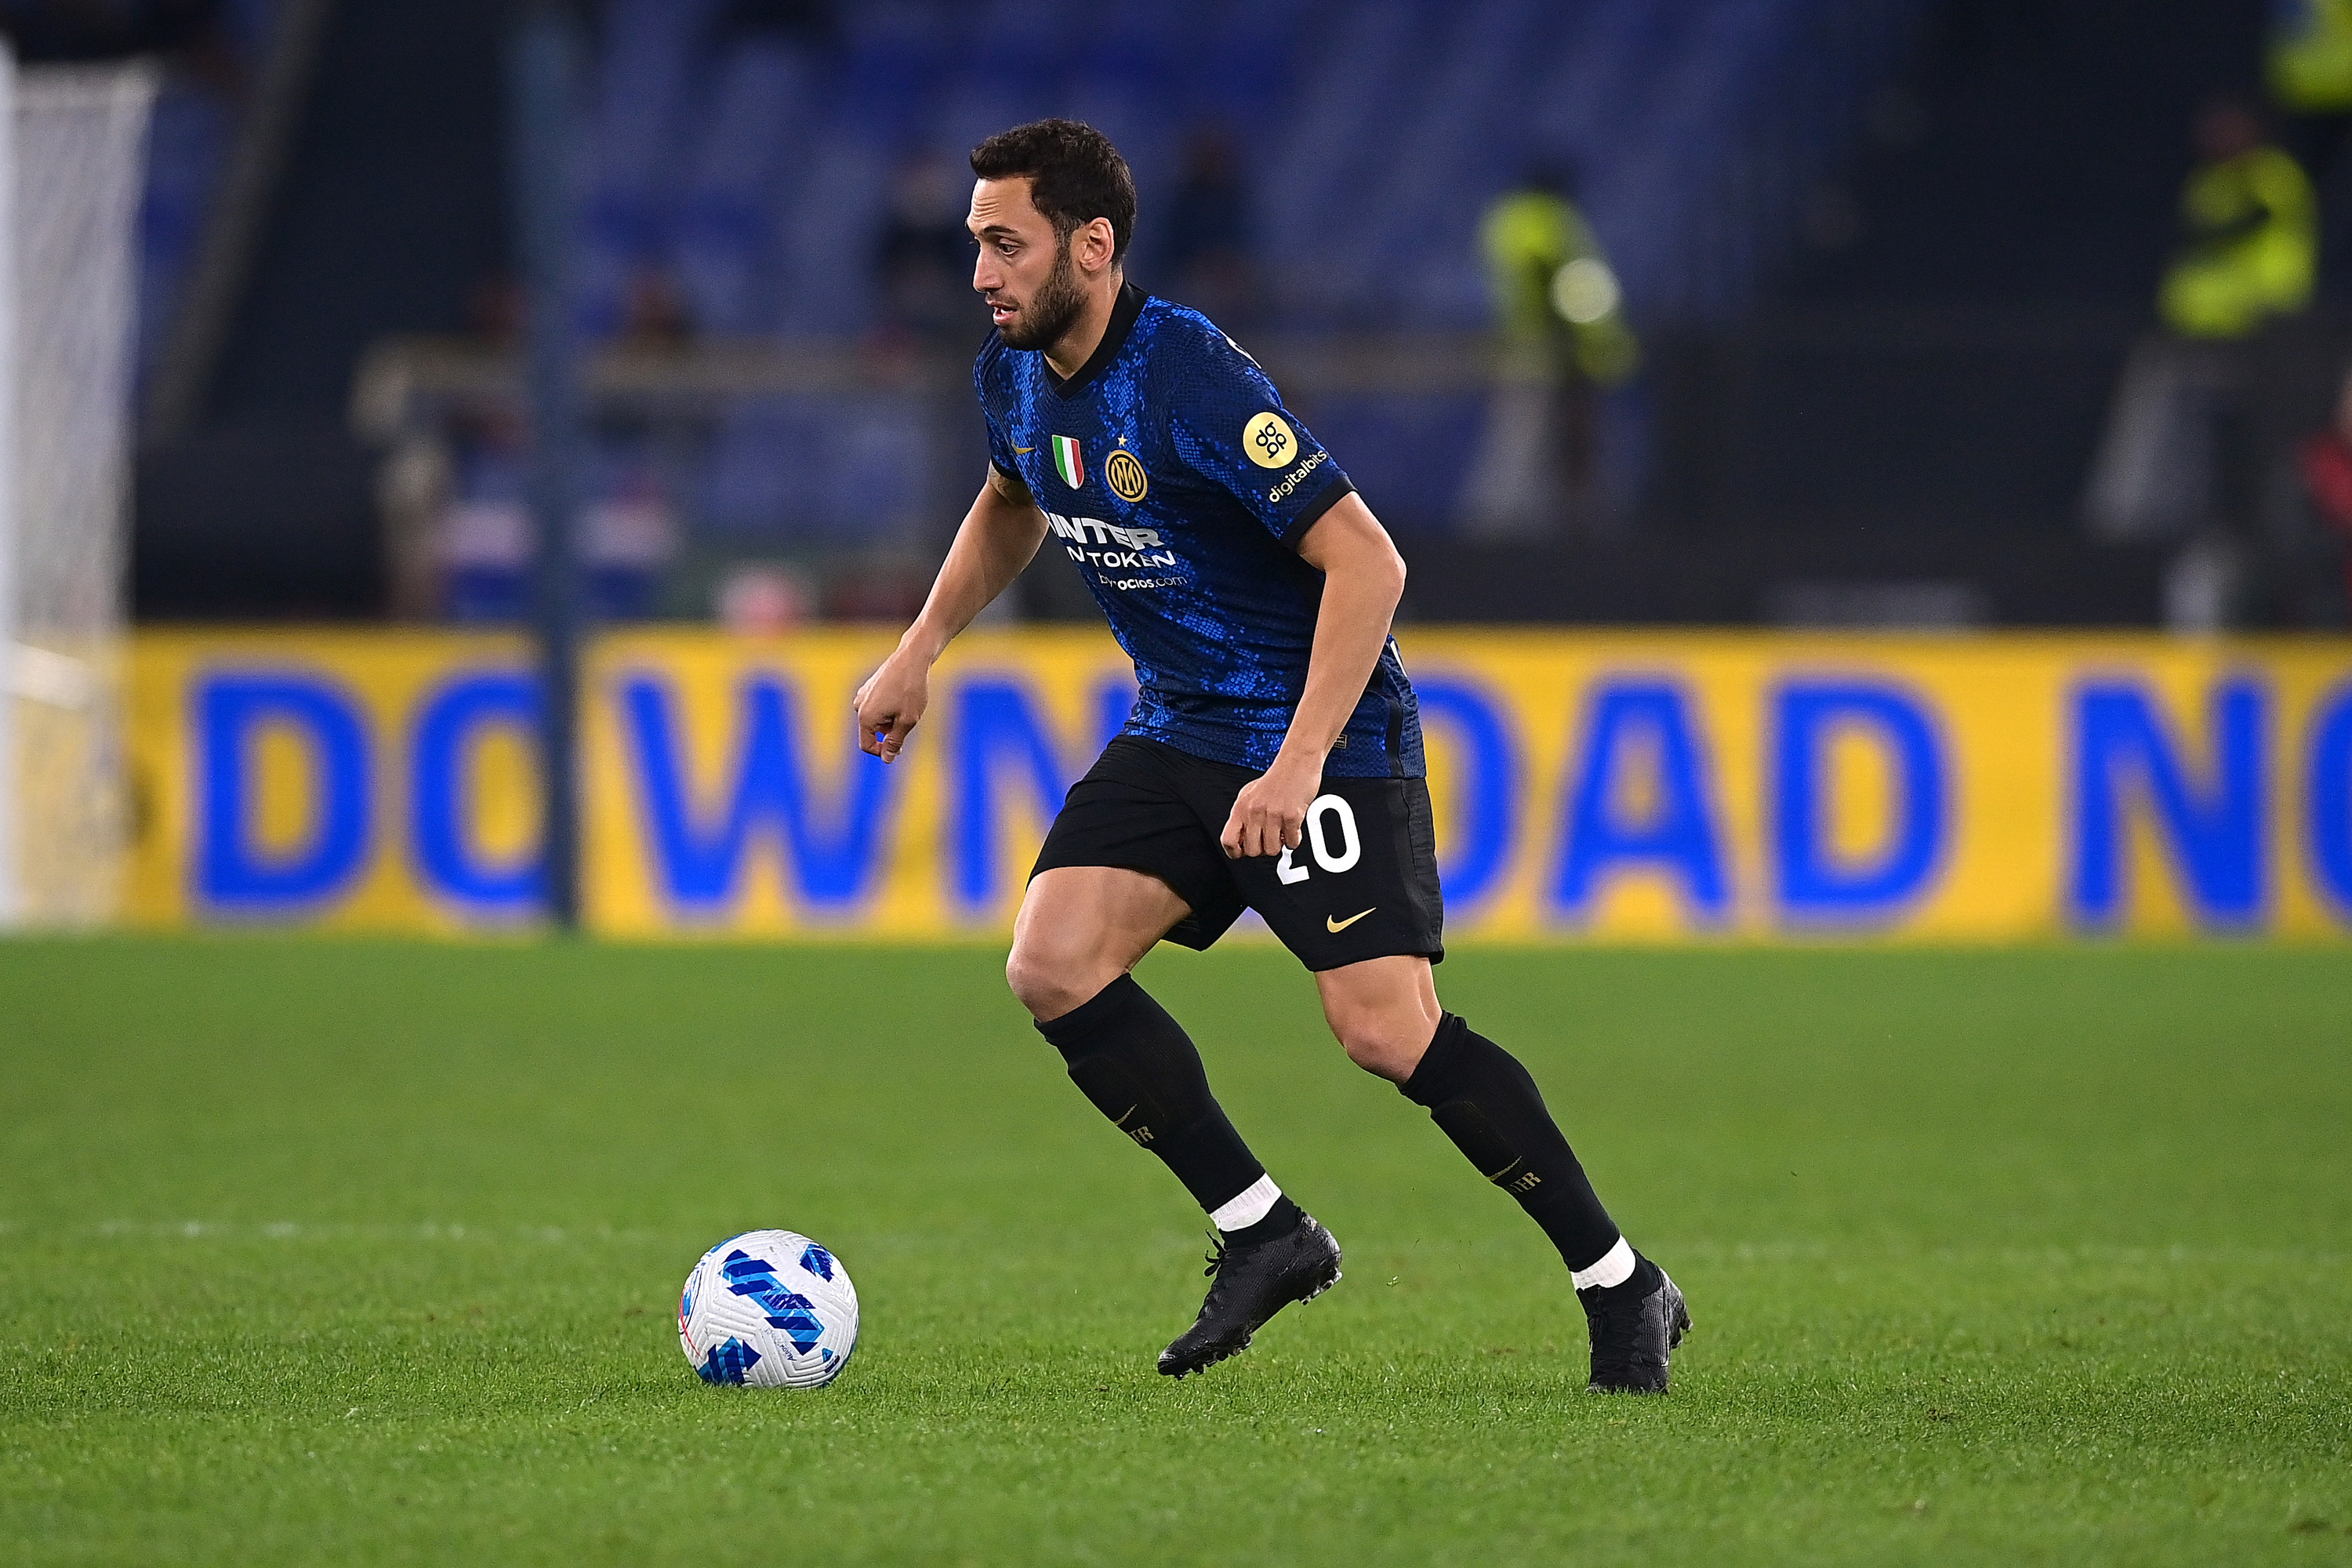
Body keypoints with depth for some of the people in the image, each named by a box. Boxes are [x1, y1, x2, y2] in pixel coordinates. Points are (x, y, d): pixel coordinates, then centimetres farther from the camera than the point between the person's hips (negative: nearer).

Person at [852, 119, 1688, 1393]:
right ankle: (1264, 1234, 3)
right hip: (1179, 730, 8)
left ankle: (1622, 1288, -4)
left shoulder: (1190, 379, -25)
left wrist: (1299, 765, -31)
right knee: (1053, 965, -10)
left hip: (1326, 729, -8)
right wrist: (919, 651, 20)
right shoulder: (1014, 379, 1)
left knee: (1385, 1030, -17)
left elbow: (1366, 562, -27)